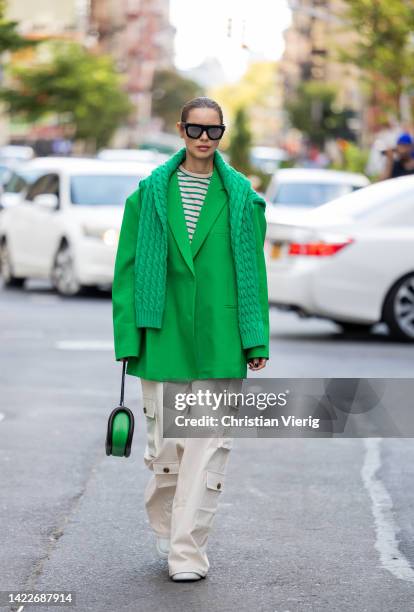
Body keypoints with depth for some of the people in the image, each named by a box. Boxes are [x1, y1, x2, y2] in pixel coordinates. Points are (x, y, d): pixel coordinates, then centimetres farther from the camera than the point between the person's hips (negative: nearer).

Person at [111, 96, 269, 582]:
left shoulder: (241, 197, 5)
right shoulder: (151, 194, 5)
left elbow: (253, 270, 5)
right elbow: (129, 268, 5)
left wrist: (256, 341, 0)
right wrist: (128, 338, -2)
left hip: (219, 342, 0)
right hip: (164, 337, 0)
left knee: (208, 446, -4)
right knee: (165, 443, 5)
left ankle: (188, 550, 1)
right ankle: (165, 527, 30)